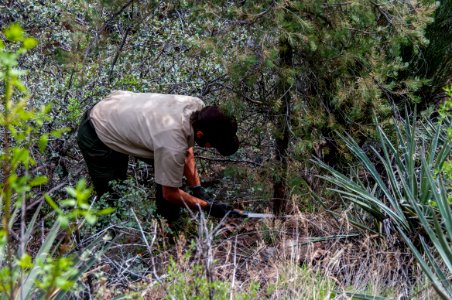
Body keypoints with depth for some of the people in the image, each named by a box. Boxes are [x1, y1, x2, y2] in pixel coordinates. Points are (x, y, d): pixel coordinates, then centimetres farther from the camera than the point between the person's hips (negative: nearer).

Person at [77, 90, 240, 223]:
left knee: (168, 165, 2)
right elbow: (170, 193, -22)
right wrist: (208, 206, -15)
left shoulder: (198, 106, -20)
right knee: (112, 197, -1)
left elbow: (187, 152, -1)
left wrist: (198, 189, -6)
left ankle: (167, 224, 16)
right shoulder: (172, 146, -40)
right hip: (95, 135, -7)